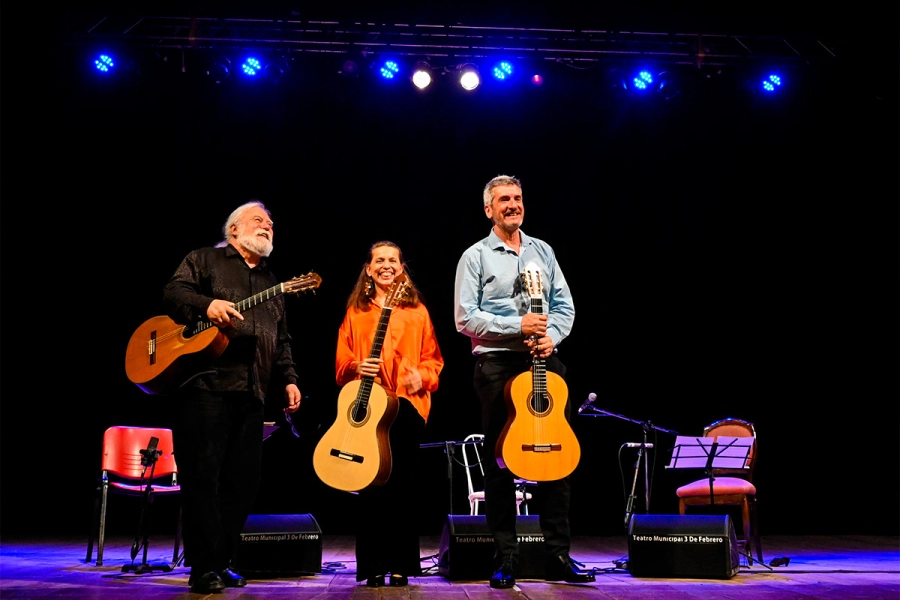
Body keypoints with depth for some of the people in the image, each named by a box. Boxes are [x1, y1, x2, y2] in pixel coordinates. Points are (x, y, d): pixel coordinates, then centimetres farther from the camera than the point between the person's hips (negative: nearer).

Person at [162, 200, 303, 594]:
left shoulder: (271, 283, 25)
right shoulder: (205, 260, 9)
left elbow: (282, 340, 25)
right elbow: (174, 292, -6)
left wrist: (289, 379, 14)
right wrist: (206, 305, -24)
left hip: (252, 393, 6)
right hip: (206, 383, -6)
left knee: (242, 480, 4)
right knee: (202, 474, -8)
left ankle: (221, 563, 13)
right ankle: (203, 568, -4)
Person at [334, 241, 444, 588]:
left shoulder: (416, 311, 13)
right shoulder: (356, 311, 14)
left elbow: (433, 359, 11)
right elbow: (342, 360, 11)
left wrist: (422, 376, -9)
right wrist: (357, 367, -10)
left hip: (407, 403, 0)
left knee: (401, 484, 0)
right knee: (370, 484, -2)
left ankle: (400, 565, 8)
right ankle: (373, 566, 5)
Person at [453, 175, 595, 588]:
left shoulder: (542, 251, 16)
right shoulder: (476, 256, 3)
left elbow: (565, 307, 13)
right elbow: (465, 319, -6)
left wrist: (550, 336, -6)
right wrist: (518, 327, -13)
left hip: (544, 363, 4)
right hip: (498, 366, -4)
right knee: (500, 462, -1)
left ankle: (558, 556, 9)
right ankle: (505, 559, 7)